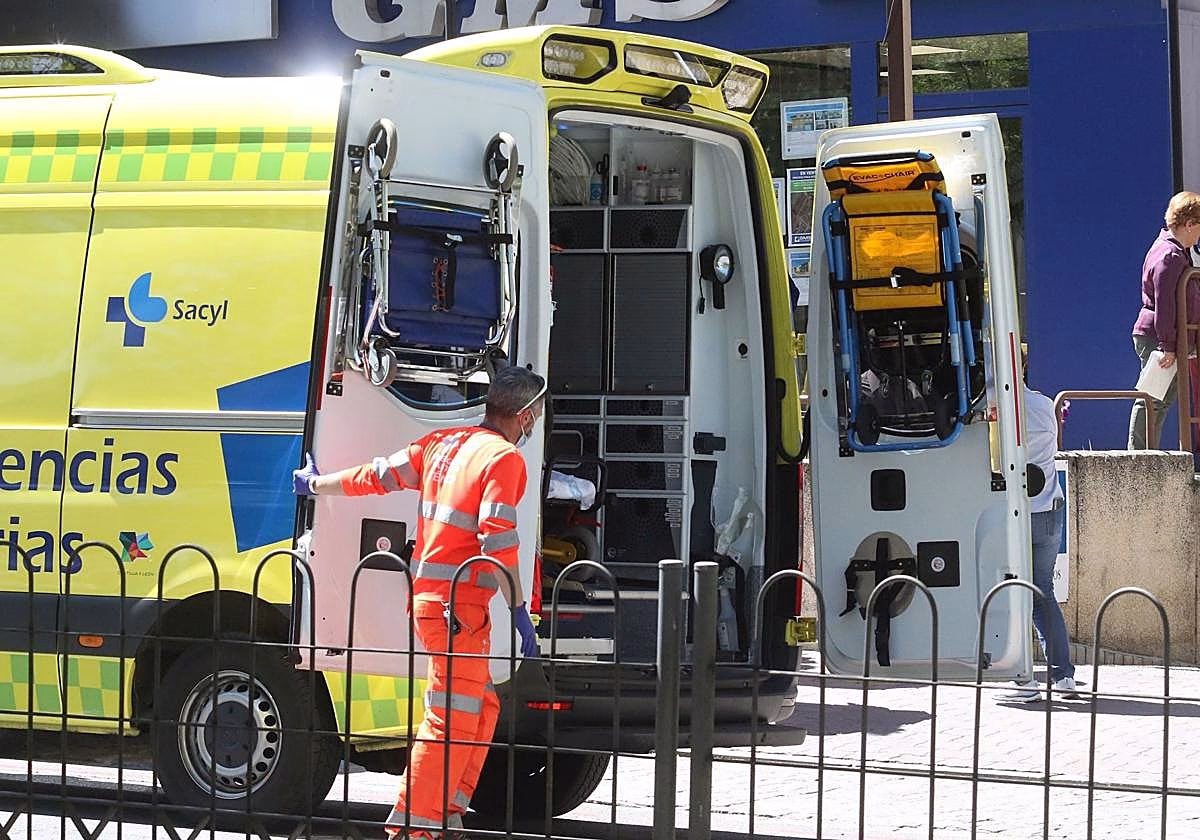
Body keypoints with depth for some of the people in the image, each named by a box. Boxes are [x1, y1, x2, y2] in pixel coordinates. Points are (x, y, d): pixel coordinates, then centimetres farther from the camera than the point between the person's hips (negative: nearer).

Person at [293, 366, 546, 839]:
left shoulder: (444, 443, 14)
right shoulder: (505, 458, -9)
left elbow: (378, 475, 20)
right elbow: (497, 539, -18)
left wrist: (317, 484, 36)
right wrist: (520, 612, -16)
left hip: (427, 597, 9)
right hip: (458, 605, -9)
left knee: (481, 706, 15)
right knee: (453, 717, -8)